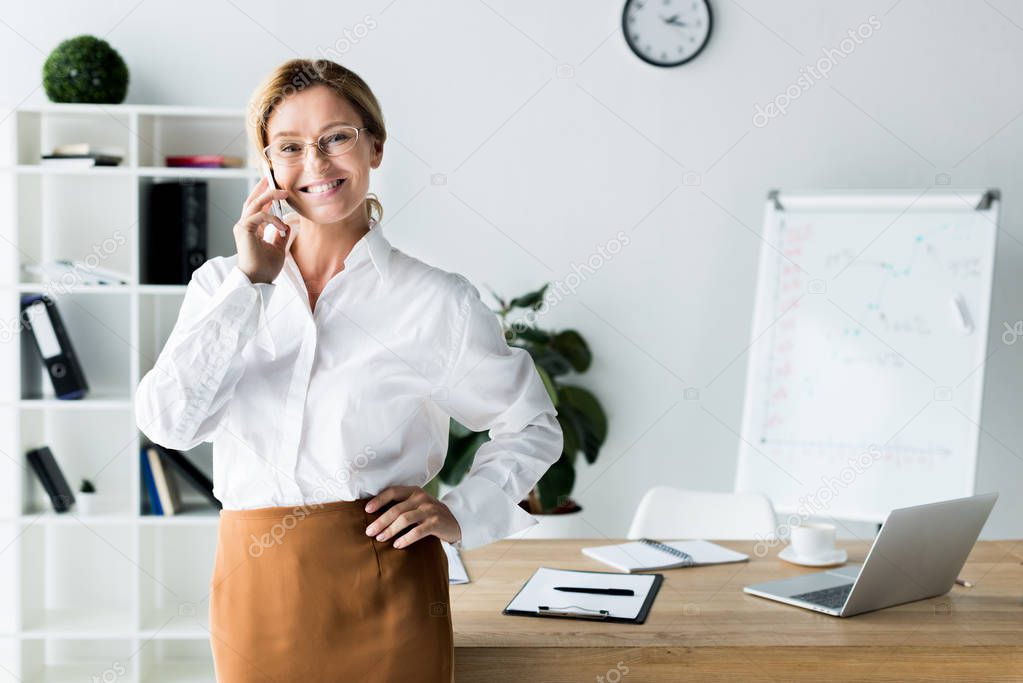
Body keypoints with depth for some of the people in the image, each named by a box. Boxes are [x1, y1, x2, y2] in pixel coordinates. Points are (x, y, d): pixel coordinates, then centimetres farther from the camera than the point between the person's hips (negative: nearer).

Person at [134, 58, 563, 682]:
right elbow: (167, 421, -10)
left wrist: (461, 514, -8)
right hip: (256, 588, 2)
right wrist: (252, 282, -12)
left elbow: (533, 426, 6)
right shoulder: (223, 284, 4)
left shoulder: (436, 300, -4)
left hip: (384, 588, -2)